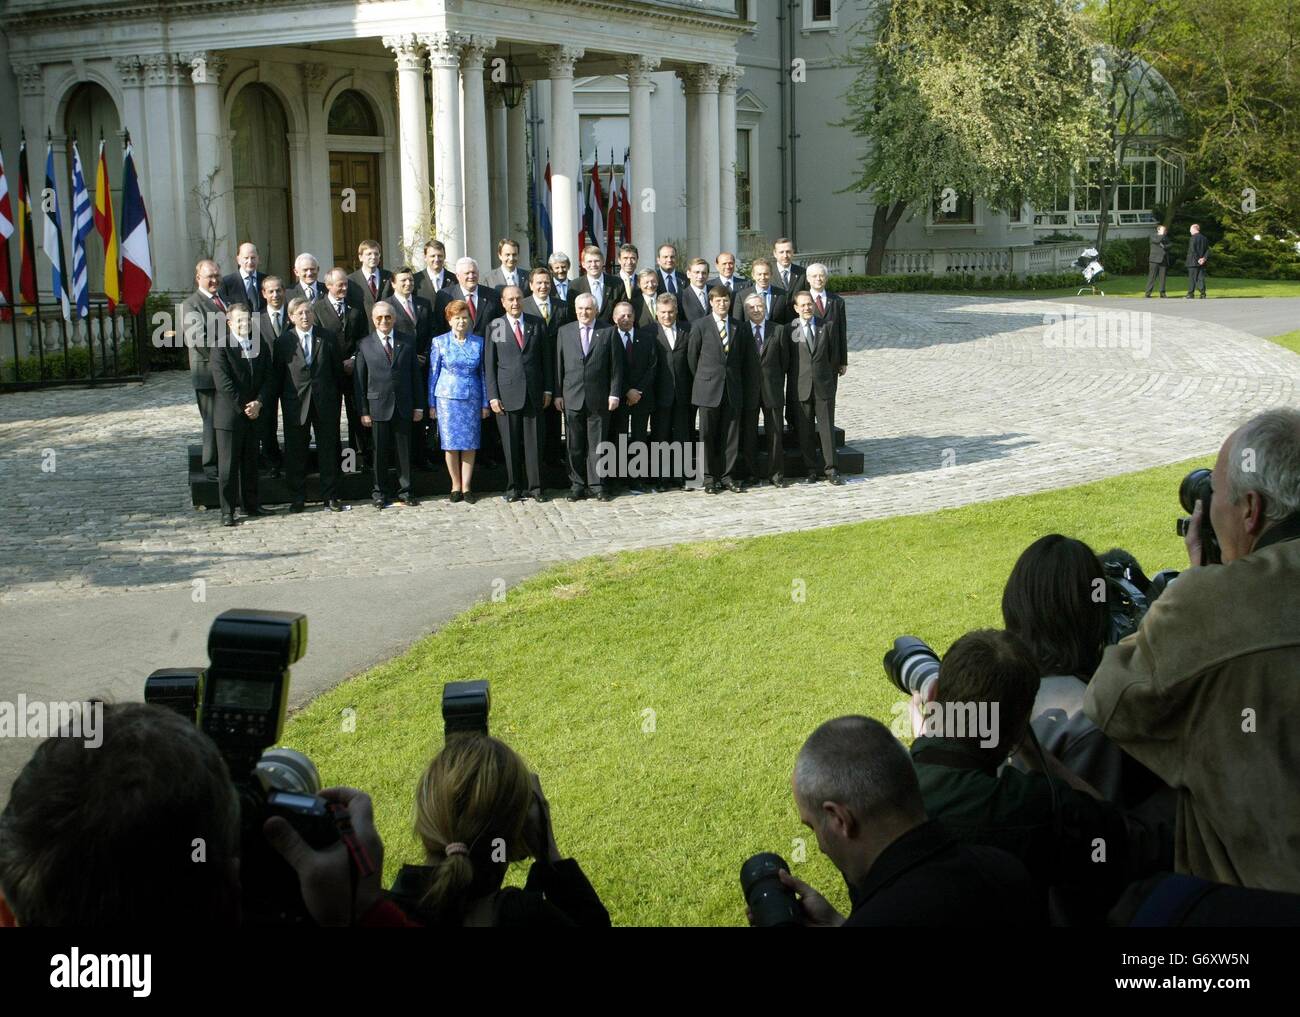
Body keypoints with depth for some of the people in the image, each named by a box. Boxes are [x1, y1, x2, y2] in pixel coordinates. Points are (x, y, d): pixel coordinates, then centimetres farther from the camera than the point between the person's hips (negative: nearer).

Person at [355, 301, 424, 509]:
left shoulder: (407, 342, 6)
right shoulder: (365, 345, 1)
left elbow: (415, 375, 8)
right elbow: (359, 380, 1)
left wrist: (418, 406, 4)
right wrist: (363, 411, -3)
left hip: (403, 406, 1)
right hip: (378, 406, -1)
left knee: (405, 450, 6)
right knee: (380, 451, 5)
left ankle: (405, 491, 16)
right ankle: (380, 493, 16)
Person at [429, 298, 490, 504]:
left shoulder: (478, 342, 6)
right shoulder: (440, 342, 2)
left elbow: (483, 373, 9)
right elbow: (433, 373, 5)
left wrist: (485, 403, 7)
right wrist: (432, 404, 2)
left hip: (472, 398, 1)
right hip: (447, 398, -1)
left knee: (470, 444, 1)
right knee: (451, 444, 0)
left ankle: (466, 487, 8)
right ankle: (456, 486, 11)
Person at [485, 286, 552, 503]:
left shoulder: (537, 324, 8)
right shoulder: (494, 328, 4)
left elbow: (546, 357, 10)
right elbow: (489, 365, 3)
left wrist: (547, 389, 5)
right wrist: (493, 396, -4)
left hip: (533, 393, 1)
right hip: (507, 393, -1)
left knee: (534, 442, 2)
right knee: (511, 444, 2)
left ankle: (535, 487, 9)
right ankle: (513, 488, 11)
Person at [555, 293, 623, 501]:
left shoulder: (608, 332, 3)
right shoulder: (565, 331, 8)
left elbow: (615, 366, 2)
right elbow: (559, 365, 7)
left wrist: (614, 393, -3)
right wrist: (558, 394, 2)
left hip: (599, 398, -1)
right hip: (572, 397, 1)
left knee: (597, 443, 3)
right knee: (574, 445, 5)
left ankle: (596, 484, 10)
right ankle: (577, 484, 13)